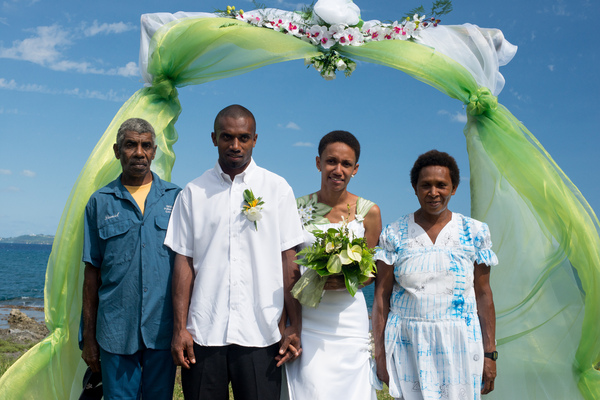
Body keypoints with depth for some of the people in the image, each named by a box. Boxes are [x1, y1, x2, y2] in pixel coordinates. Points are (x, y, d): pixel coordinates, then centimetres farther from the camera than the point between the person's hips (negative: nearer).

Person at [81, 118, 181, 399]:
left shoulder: (175, 198, 4)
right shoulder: (100, 202, 5)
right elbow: (92, 273, 6)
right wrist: (89, 337, 5)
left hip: (163, 330, 1)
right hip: (116, 332, 0)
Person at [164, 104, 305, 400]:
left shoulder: (277, 189, 4)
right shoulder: (193, 193, 7)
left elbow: (288, 260, 1)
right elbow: (184, 261, 5)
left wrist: (294, 327, -3)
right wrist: (180, 328, 0)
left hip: (261, 334, -1)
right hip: (203, 334, 1)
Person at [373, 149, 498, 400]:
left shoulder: (474, 232, 2)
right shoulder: (394, 234, 0)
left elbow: (483, 294, 4)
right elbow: (381, 294, 0)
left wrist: (489, 353, 2)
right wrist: (379, 352, -3)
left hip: (459, 345, 1)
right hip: (408, 343, 0)